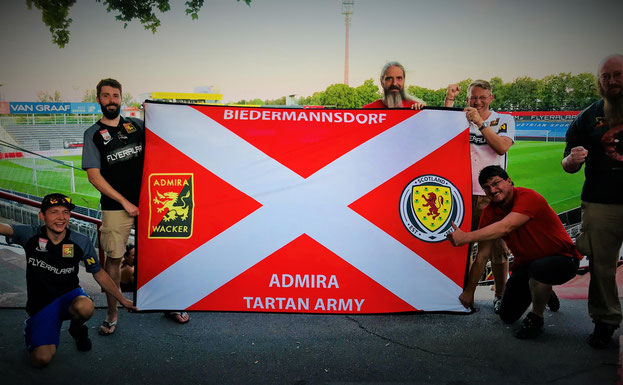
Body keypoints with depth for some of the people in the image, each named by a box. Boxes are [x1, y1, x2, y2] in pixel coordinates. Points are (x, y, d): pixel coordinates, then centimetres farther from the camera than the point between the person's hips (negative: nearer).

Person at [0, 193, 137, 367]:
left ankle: (77, 329, 2)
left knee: (84, 307, -37)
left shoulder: (81, 242, -7)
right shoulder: (30, 235, -9)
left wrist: (122, 300, 6)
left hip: (69, 294, 0)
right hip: (41, 303, 0)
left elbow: (99, 273, 4)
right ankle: (33, 328, 19)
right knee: (41, 359, -17)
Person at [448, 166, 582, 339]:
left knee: (538, 268, -41)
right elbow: (481, 257, -2)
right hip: (525, 263, 7)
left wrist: (465, 237, -47)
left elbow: (506, 227, -42)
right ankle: (543, 291, 35)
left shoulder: (527, 197, -25)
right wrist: (469, 291, -2)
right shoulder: (489, 212, -6)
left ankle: (536, 318, -11)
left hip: (562, 258, -7)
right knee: (507, 316, 6)